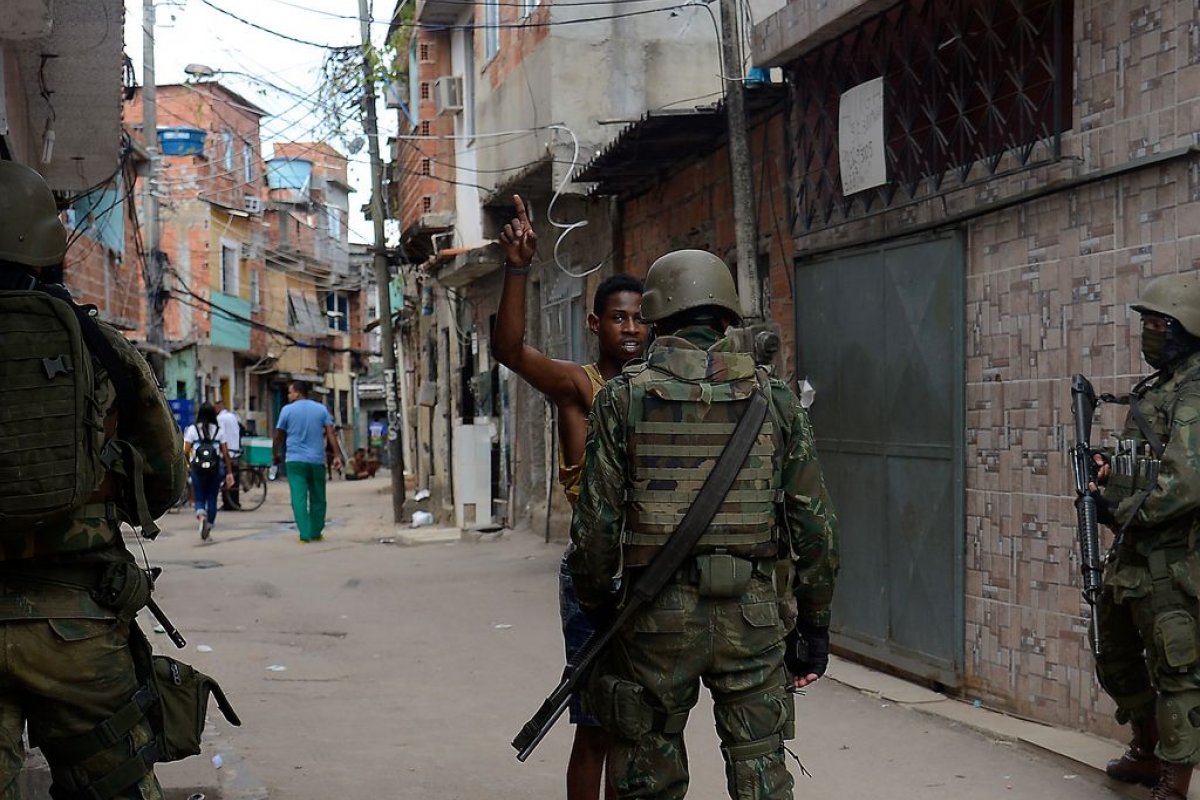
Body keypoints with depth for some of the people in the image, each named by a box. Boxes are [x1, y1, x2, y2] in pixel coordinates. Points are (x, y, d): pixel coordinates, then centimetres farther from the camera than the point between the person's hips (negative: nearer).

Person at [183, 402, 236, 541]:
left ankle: (201, 515, -25)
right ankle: (209, 528, 12)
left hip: (198, 468, -1)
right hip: (215, 468, 1)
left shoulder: (192, 429, 1)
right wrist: (229, 473, 3)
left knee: (199, 499, 6)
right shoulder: (219, 430, 3)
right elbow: (225, 453, 0)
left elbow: (186, 451, -6)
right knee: (212, 499, 11)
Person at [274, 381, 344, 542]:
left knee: (299, 498, -4)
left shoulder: (287, 410, 1)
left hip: (295, 460, -2)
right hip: (317, 460, 2)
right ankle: (316, 533, 17)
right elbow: (330, 434, -1)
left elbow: (278, 436, 6)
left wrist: (277, 454, 20)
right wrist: (337, 456, -2)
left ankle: (305, 534, -13)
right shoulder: (321, 409, 7)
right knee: (317, 498, 13)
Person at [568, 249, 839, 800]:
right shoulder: (773, 399, 2)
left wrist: (596, 605, 10)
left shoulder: (623, 399, -4)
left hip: (659, 615, -1)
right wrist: (813, 623, 10)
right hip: (754, 612, 1)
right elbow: (815, 523, 2)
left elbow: (597, 522, -5)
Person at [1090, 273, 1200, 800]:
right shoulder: (1155, 388, 13)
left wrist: (1123, 511, -17)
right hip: (1133, 555, 10)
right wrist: (1110, 471, 4)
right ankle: (1146, 753, 39)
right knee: (1117, 658, 22)